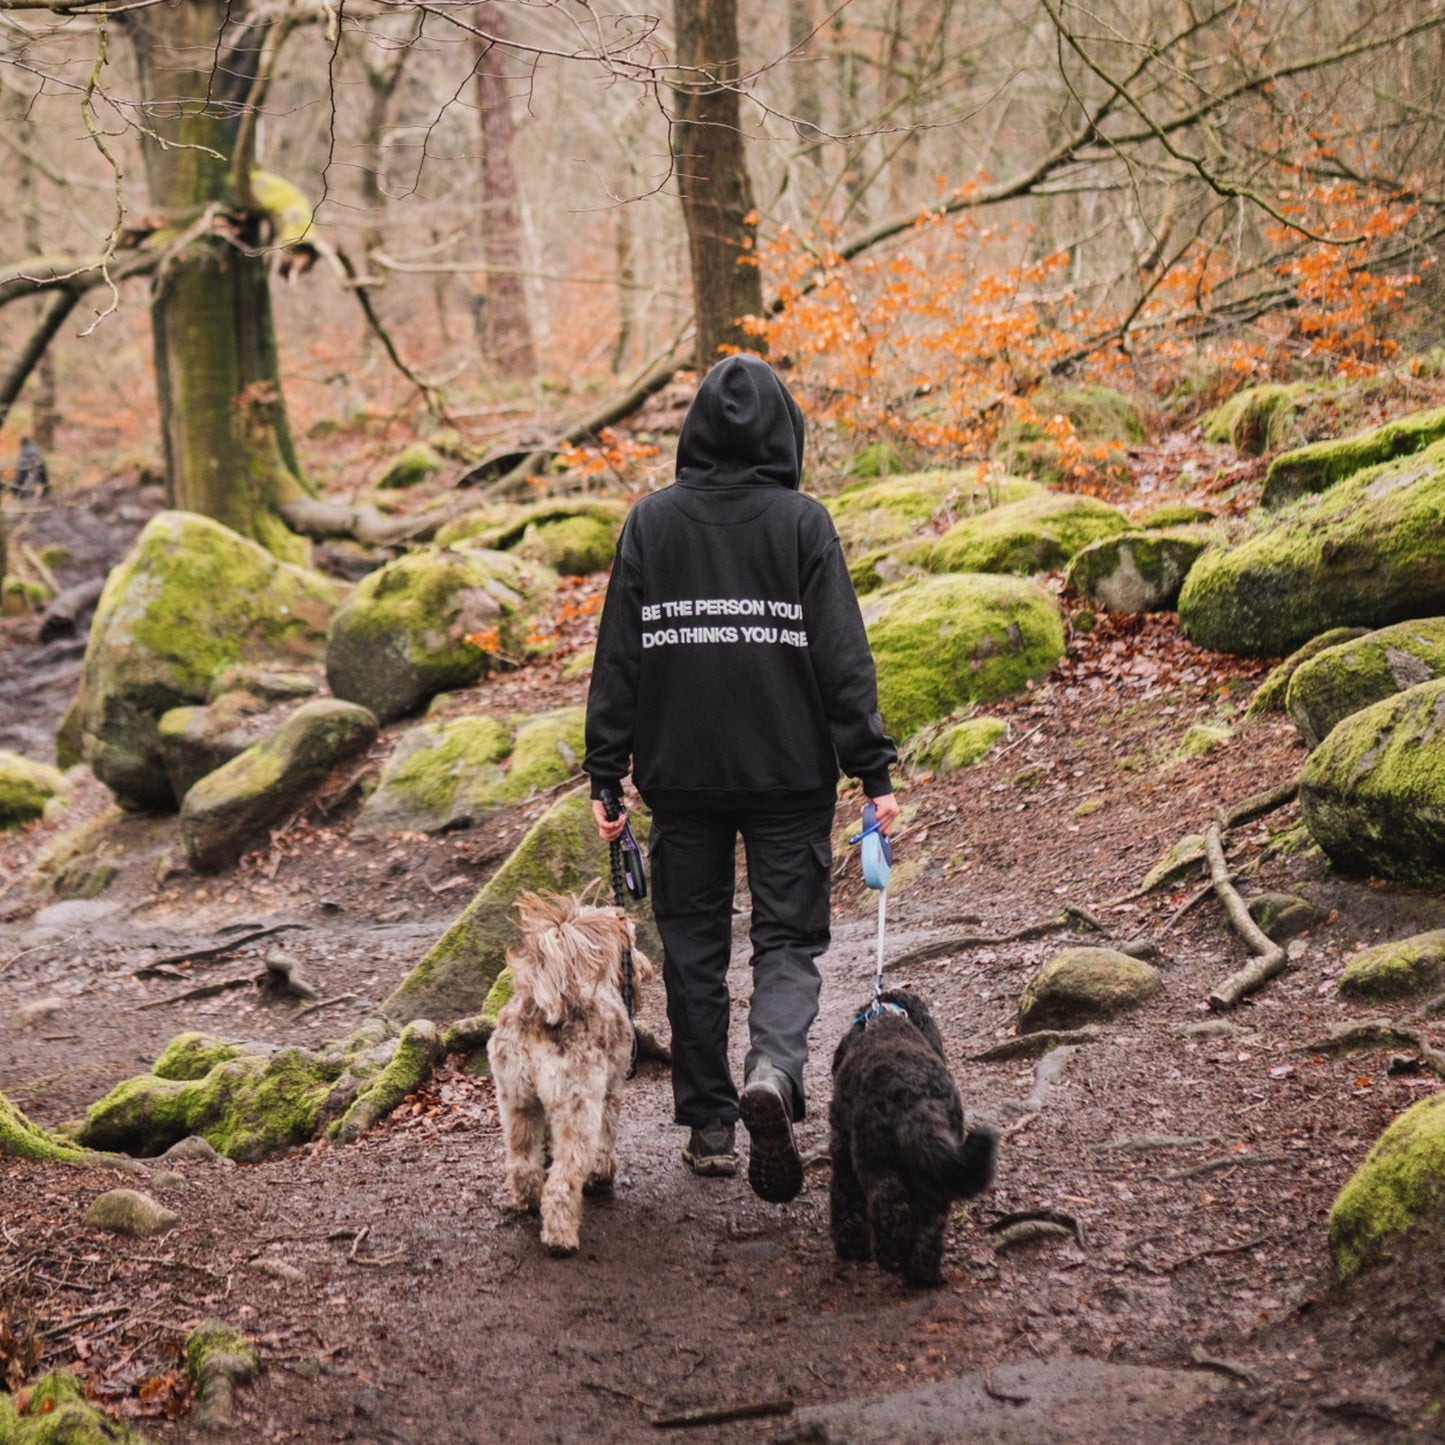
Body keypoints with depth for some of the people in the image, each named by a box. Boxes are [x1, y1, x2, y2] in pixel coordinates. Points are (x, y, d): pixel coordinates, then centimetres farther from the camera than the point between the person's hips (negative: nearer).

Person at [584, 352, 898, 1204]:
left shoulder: (651, 523, 1)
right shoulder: (803, 522, -4)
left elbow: (619, 660, 1)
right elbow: (843, 656, -7)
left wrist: (607, 776, 6)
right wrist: (873, 772, -4)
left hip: (682, 774, 2)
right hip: (789, 773, -2)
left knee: (694, 944, 12)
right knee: (790, 938, 5)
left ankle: (709, 1124, 16)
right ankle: (774, 1071, -21)